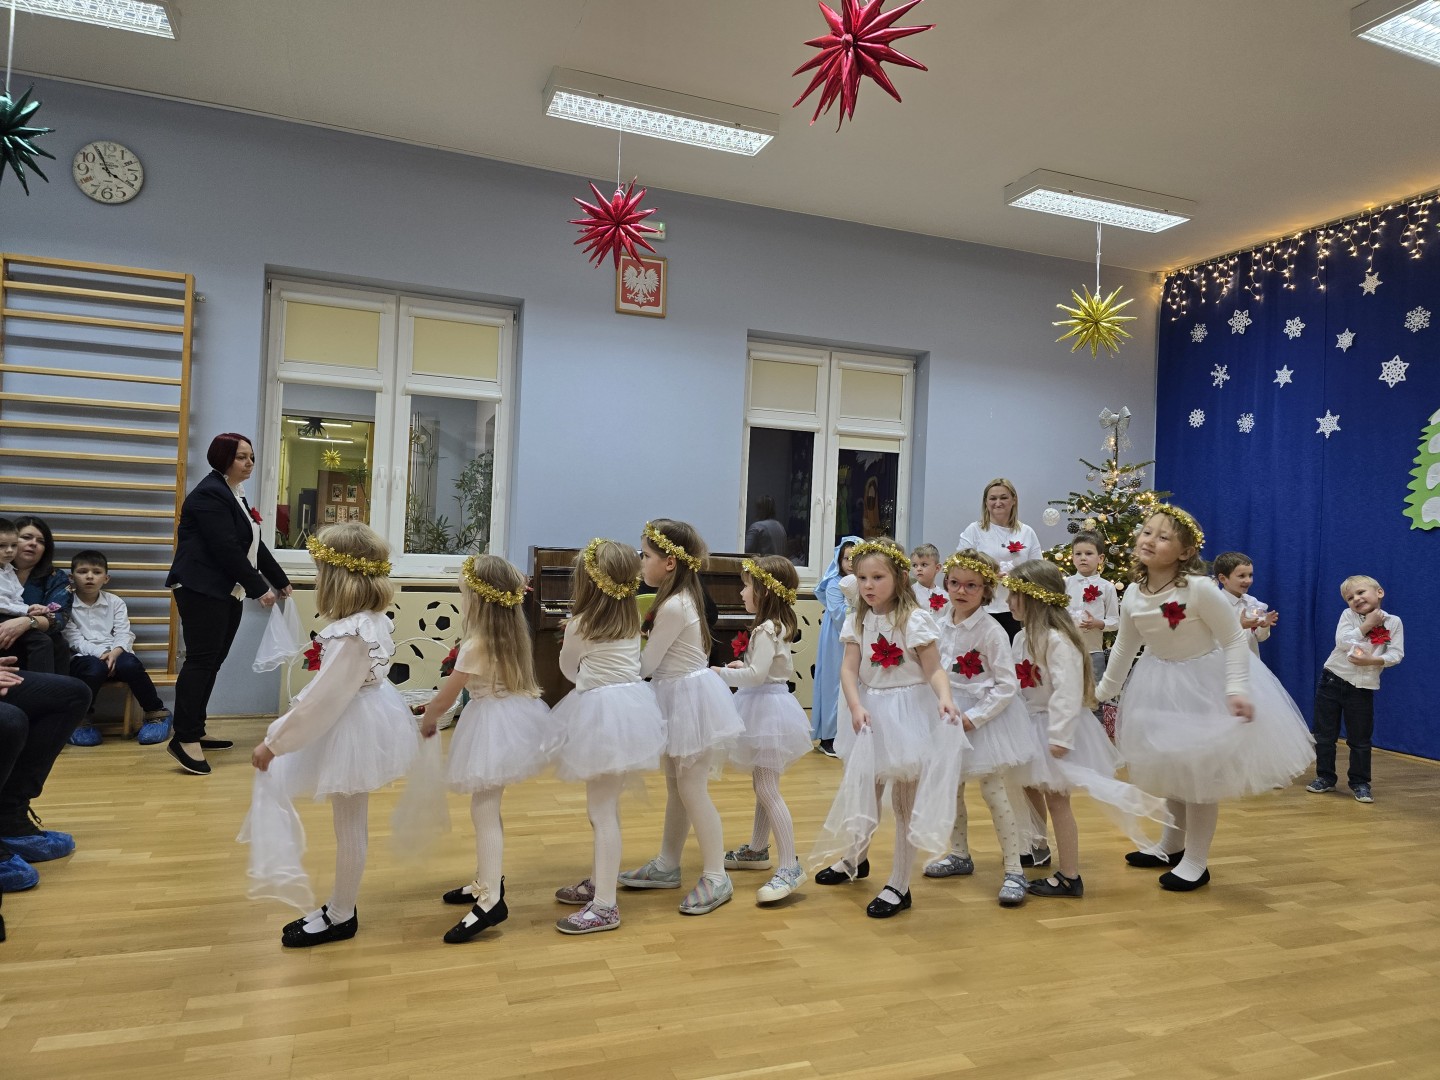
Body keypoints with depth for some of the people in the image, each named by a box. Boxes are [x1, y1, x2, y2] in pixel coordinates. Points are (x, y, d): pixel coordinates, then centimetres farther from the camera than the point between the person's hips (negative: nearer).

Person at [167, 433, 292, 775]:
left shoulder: (235, 496, 18)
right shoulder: (209, 494, -13)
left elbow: (253, 545, 21)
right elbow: (227, 550, -19)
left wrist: (280, 581, 21)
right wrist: (259, 588, -16)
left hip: (226, 593, 10)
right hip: (202, 591, -10)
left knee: (212, 663, 10)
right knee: (201, 660, -11)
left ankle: (195, 733, 17)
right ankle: (185, 739, -8)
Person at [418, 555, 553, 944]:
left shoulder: (476, 645, -19)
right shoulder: (513, 634, 4)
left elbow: (445, 697, -8)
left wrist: (427, 719, 11)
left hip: (491, 725, -9)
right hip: (514, 717, 9)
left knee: (484, 811, -6)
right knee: (488, 807, 19)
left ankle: (490, 900, -5)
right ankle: (488, 878, 32)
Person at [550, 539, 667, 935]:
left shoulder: (580, 624, -9)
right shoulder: (632, 618, 7)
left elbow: (569, 669, 9)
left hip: (601, 713, -8)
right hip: (630, 704, 8)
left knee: (602, 809, -5)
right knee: (605, 804, 19)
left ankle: (605, 906, -2)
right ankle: (599, 882, 31)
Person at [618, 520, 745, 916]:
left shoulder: (673, 606, -23)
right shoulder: (680, 597, 7)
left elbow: (646, 664, -18)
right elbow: (660, 657, 9)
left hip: (689, 700, -10)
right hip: (681, 695, 10)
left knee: (692, 789, -2)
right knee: (676, 787, 18)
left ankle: (716, 877, 9)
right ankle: (667, 866, 31)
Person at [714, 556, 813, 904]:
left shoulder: (765, 630, -19)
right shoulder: (777, 626, 10)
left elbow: (757, 674, -27)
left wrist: (720, 672, -16)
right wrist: (743, 665, 9)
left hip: (768, 707, -10)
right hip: (766, 706, 10)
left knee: (767, 790, -9)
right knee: (762, 786, 19)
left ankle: (790, 866, -7)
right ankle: (757, 850, 33)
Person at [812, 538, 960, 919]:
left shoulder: (914, 620, -15)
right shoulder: (859, 621, 0)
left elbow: (934, 671, -16)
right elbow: (849, 669, -7)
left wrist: (945, 698, -35)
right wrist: (856, 707, -23)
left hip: (908, 712, -5)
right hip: (870, 712, 5)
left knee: (904, 799, 4)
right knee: (862, 788, 19)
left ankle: (899, 885, 15)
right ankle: (855, 858, 42)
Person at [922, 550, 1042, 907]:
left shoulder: (991, 632, -16)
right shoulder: (940, 626, 2)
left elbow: (1007, 686, -17)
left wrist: (973, 717, -19)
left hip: (986, 716, -6)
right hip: (949, 714, 7)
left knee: (994, 791, -5)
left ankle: (1014, 870, 5)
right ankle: (960, 855, 33)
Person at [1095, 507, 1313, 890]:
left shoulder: (1199, 588, -26)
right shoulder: (1132, 595, -8)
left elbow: (1234, 639, -19)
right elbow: (1124, 648, 5)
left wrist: (1237, 690, -27)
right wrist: (1102, 692, 11)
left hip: (1205, 682, -6)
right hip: (1161, 685, 6)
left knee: (1201, 770, 3)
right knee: (1168, 768, 18)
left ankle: (1196, 861, 19)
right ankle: (1171, 845, 37)